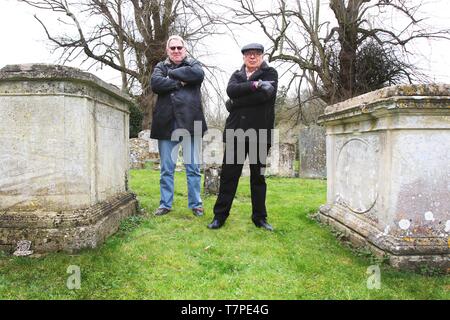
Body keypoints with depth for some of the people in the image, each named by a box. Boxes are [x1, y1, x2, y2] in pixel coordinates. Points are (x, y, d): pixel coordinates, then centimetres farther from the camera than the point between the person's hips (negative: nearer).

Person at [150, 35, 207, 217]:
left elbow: (198, 74, -11)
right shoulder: (161, 66, 16)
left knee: (193, 167, 4)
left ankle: (195, 204, 16)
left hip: (190, 122, -1)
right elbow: (156, 83, -5)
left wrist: (172, 73, -4)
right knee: (166, 169, 7)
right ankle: (165, 204, 19)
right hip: (167, 124, 1)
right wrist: (180, 82, -8)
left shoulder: (193, 64, 13)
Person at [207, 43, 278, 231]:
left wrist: (234, 103, -8)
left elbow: (265, 95, -13)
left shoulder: (270, 73, 6)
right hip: (235, 133, 2)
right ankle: (220, 215, 12)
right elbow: (231, 90, -7)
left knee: (258, 177, 7)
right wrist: (254, 85, -16)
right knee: (228, 175, 3)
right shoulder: (236, 75, 16)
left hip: (260, 133, -2)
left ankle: (259, 217, 18)